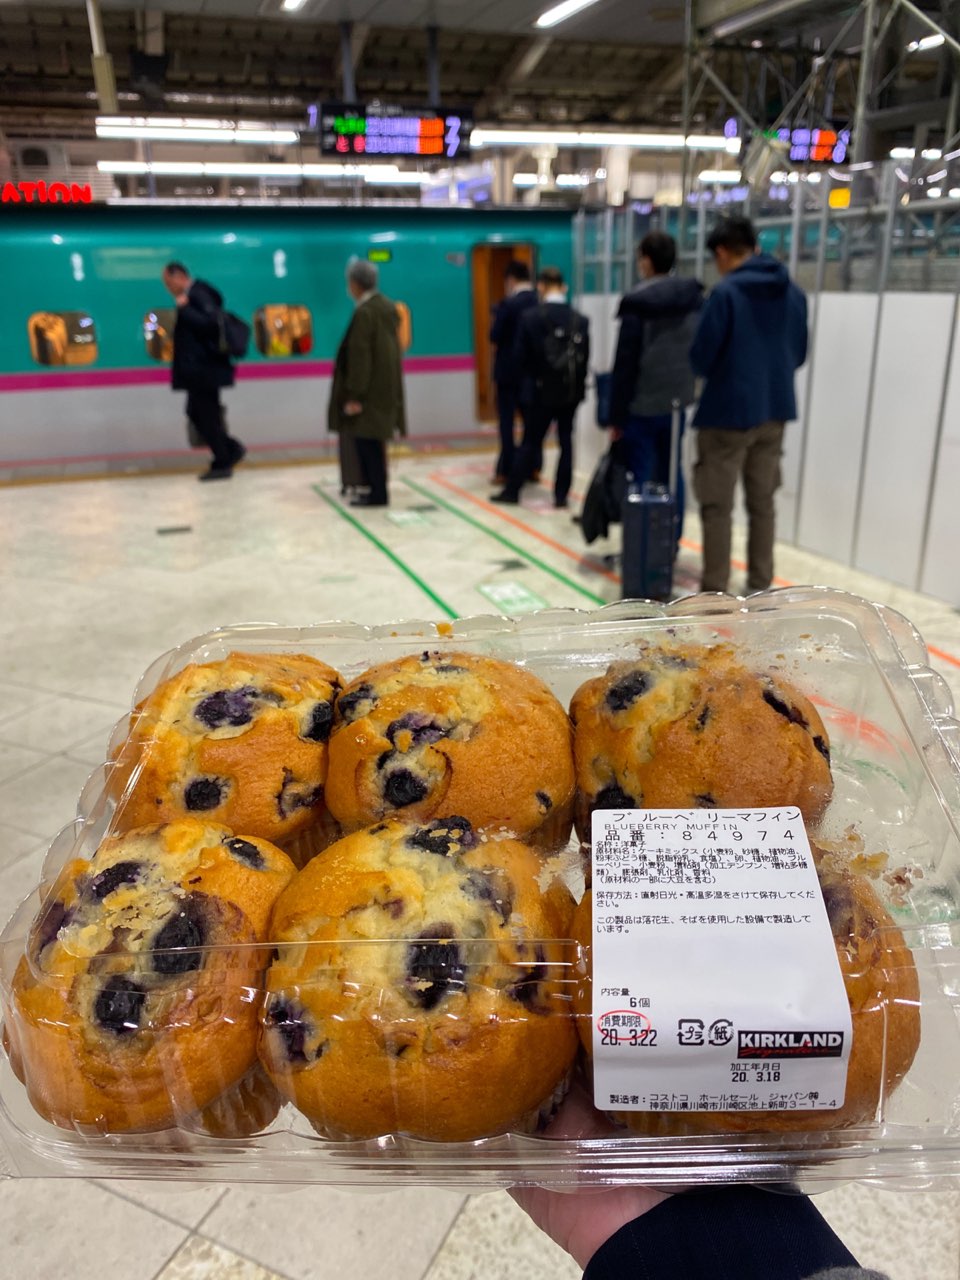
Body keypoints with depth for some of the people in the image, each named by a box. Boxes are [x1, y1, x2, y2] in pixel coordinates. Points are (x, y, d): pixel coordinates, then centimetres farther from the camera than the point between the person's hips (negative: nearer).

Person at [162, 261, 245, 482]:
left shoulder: (198, 294, -13)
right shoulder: (192, 295, 16)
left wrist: (184, 308, -19)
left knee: (207, 416, -3)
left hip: (204, 368, -10)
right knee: (198, 413, 12)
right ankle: (231, 450, 19)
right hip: (199, 368, 10)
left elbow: (210, 322, -24)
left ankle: (222, 464, 7)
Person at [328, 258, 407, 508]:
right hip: (386, 387, 9)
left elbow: (360, 357, -20)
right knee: (373, 439, 16)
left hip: (370, 390, -9)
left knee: (366, 440, -3)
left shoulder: (363, 312, -17)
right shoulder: (389, 307, 10)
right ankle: (377, 488, 23)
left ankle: (377, 493, 0)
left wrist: (354, 396, -18)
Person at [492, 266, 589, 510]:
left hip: (541, 391, -2)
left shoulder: (529, 316, -9)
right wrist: (577, 383, 13)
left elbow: (522, 356, -5)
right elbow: (585, 357, 0)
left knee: (531, 442, 6)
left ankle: (512, 490, 12)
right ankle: (561, 495, 8)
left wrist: (528, 382, 9)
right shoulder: (580, 320, -2)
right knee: (566, 442, 6)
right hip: (571, 391, 2)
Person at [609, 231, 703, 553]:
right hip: (677, 402, 6)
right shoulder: (695, 299, 6)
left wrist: (616, 414, -7)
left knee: (641, 479, 1)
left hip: (642, 406, -6)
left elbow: (625, 363, -13)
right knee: (671, 474, 14)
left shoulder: (637, 303, -13)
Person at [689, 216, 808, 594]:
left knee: (717, 506, 1)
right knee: (762, 503, 13)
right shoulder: (794, 293, 8)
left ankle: (714, 594, 4)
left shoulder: (726, 292, -12)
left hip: (728, 412, -6)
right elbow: (798, 354, 13)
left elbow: (701, 357, -11)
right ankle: (760, 587, 19)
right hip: (775, 411, 6)